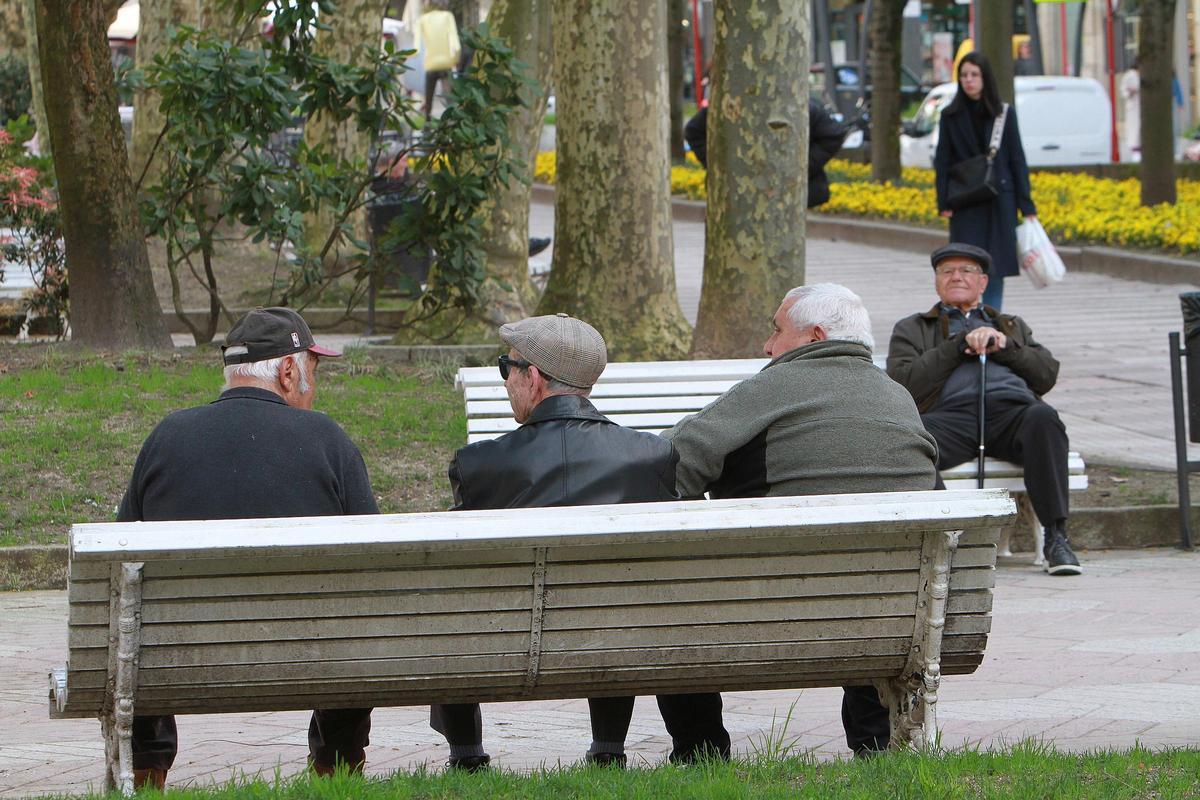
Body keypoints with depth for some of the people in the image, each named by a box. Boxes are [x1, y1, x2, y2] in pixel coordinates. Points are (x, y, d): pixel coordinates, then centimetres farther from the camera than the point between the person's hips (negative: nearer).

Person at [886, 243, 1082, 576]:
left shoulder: (1012, 326, 37)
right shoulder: (911, 330, 30)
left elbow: (1047, 374, 20)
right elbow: (903, 383, 9)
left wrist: (1003, 346, 6)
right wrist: (960, 345, 4)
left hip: (1011, 412, 1)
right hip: (951, 414, -1)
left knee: (1043, 418, -36)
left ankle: (1055, 538, -36)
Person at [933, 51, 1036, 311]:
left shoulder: (1005, 114, 4)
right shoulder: (951, 116, 4)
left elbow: (1017, 160, 5)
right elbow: (942, 162, 5)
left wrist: (1026, 205, 0)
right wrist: (943, 202, -6)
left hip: (999, 201, 1)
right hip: (966, 205, -1)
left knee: (996, 270, 3)